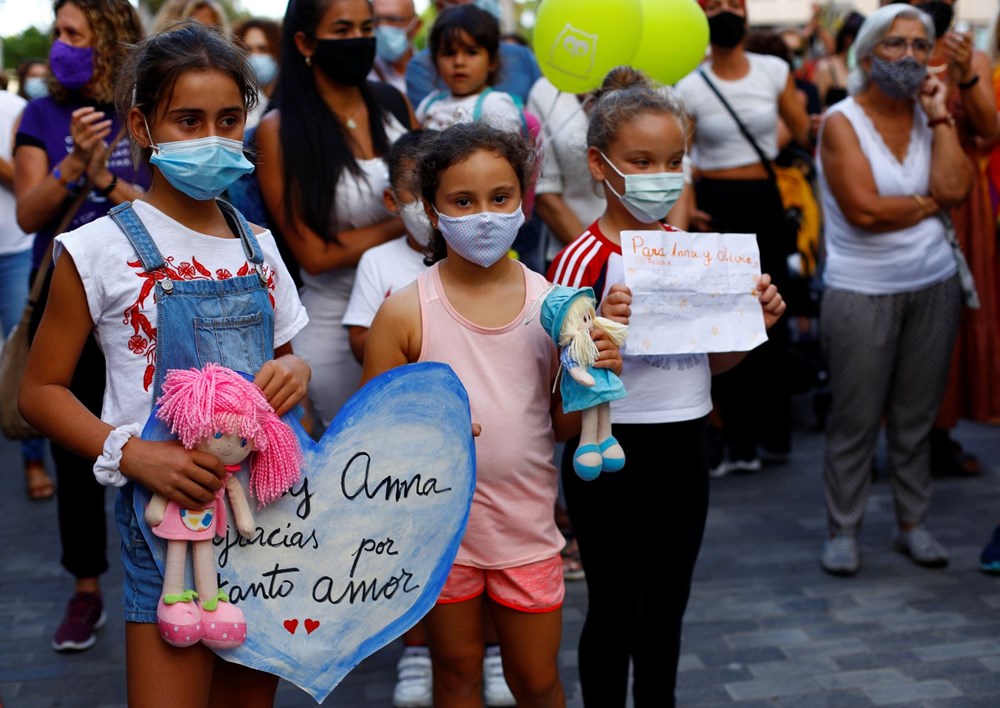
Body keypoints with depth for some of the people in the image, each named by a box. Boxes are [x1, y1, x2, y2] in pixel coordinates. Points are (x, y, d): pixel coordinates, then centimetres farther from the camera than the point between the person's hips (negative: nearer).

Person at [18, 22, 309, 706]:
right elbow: (41, 391, -4)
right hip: (169, 504, -5)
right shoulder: (103, 249, -7)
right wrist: (129, 453, -19)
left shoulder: (258, 246, 8)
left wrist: (296, 370, -5)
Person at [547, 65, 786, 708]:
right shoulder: (584, 260, -15)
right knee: (616, 607, 6)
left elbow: (709, 362, 13)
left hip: (685, 445, 6)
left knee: (669, 603, 19)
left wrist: (755, 322, -4)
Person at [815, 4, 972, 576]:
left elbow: (955, 189, -10)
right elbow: (864, 210, -19)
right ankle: (843, 530, 13)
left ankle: (914, 523, 23)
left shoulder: (932, 113, 6)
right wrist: (929, 204, -6)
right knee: (856, 420, 1)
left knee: (918, 416, 11)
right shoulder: (842, 121, -8)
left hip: (934, 286, 4)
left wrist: (939, 117, -9)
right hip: (862, 292, -4)